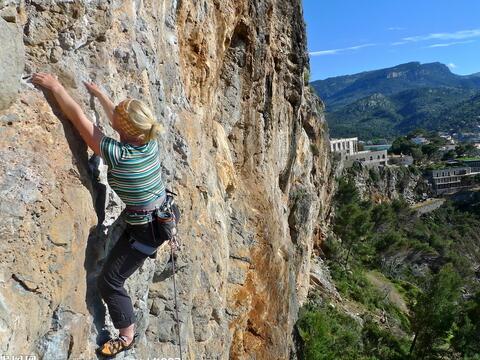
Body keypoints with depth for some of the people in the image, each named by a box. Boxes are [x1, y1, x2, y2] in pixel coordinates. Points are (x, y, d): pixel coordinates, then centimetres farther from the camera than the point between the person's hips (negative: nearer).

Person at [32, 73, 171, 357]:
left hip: (145, 228, -7)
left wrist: (56, 86, -10)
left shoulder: (118, 154, -28)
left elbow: (79, 118, -20)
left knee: (109, 281, 8)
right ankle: (147, 252, 67)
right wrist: (99, 94, 21)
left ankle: (127, 336, 23)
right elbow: (119, 118, 10)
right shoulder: (149, 140, -9)